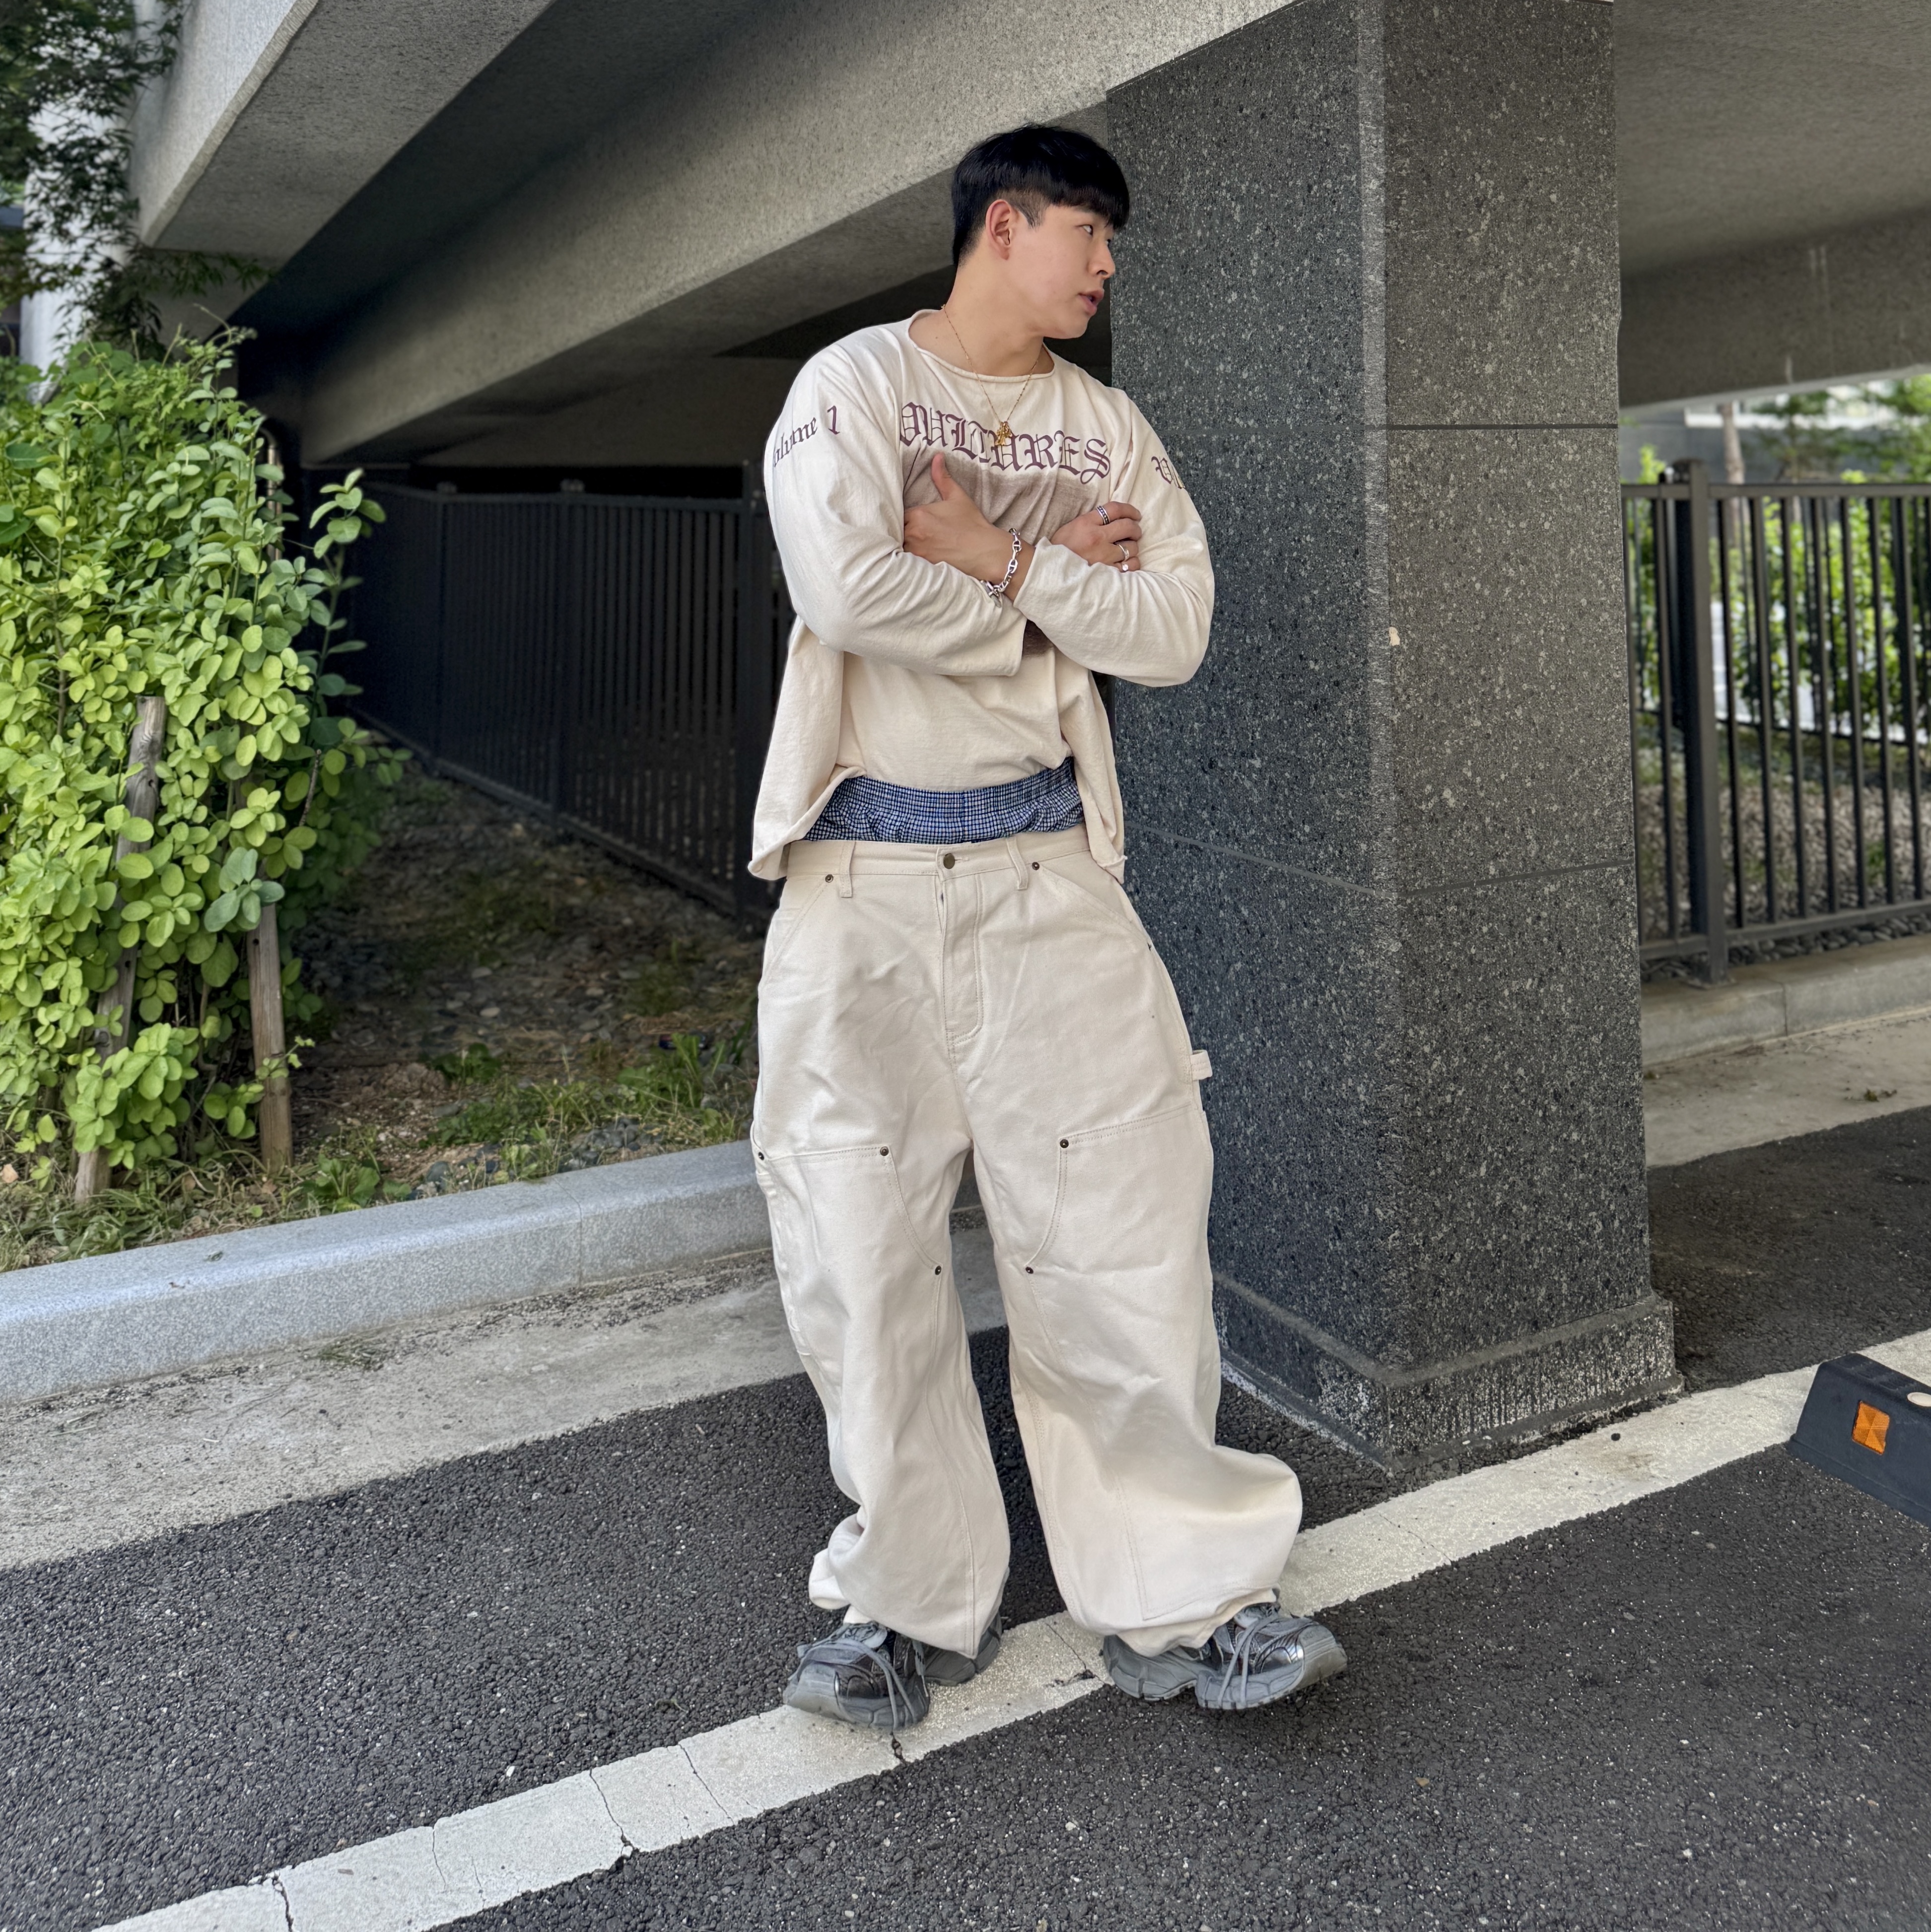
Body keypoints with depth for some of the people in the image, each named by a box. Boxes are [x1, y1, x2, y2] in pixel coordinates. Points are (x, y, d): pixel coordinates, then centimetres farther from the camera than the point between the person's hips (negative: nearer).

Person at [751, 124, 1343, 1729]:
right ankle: (919, 1599, 19)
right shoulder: (854, 385, 2)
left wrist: (995, 564, -9)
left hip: (1047, 860, 3)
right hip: (864, 872, -2)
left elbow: (1174, 631, 1)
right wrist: (1051, 587, -5)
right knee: (865, 1243, 1)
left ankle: (1176, 1603, 14)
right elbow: (848, 590, -17)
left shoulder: (1109, 428, 15)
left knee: (1127, 1220, 0)